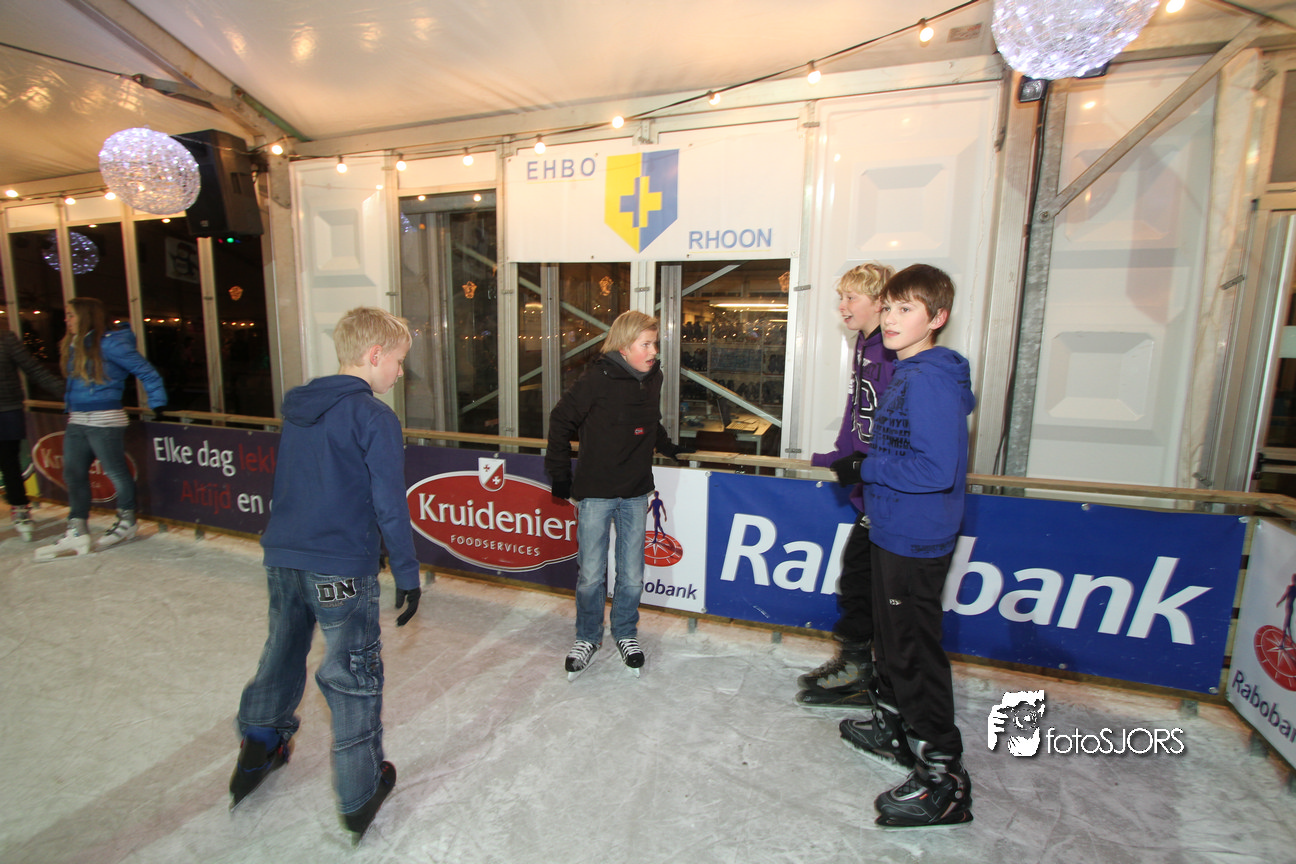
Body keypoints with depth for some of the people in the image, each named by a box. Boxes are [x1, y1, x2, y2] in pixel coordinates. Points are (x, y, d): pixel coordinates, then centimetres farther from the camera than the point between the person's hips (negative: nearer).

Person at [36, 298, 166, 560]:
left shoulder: (109, 343, -12)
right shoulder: (73, 346, 14)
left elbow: (146, 372, -13)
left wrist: (157, 405, -12)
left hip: (104, 421, -9)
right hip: (76, 421, 9)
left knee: (116, 471, 2)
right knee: (73, 474, 8)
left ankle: (127, 522, 19)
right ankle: (76, 532, 14)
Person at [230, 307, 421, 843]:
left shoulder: (298, 408, 7)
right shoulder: (374, 418, -16)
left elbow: (289, 486, 16)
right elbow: (389, 506, -17)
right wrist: (407, 575, -9)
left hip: (281, 558, 7)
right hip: (341, 570, -7)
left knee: (282, 654, 27)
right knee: (353, 678, 7)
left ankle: (258, 749, 45)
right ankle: (360, 796, 22)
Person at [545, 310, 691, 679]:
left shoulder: (653, 378, 3)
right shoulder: (597, 379, -13)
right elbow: (561, 421, -5)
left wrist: (669, 447, 20)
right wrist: (560, 474, -3)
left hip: (636, 493, 4)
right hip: (595, 492, -4)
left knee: (632, 575, 12)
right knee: (590, 574, 6)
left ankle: (626, 633, 34)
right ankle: (587, 637, 29)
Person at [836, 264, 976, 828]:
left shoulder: (930, 379, -21)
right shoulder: (907, 373, 10)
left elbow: (936, 468, -28)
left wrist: (870, 468, -16)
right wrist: (869, 471, 6)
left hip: (915, 542, -10)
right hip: (895, 533, 10)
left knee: (916, 653, 1)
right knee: (891, 639, 23)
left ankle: (944, 781, 17)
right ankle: (892, 730, 43)